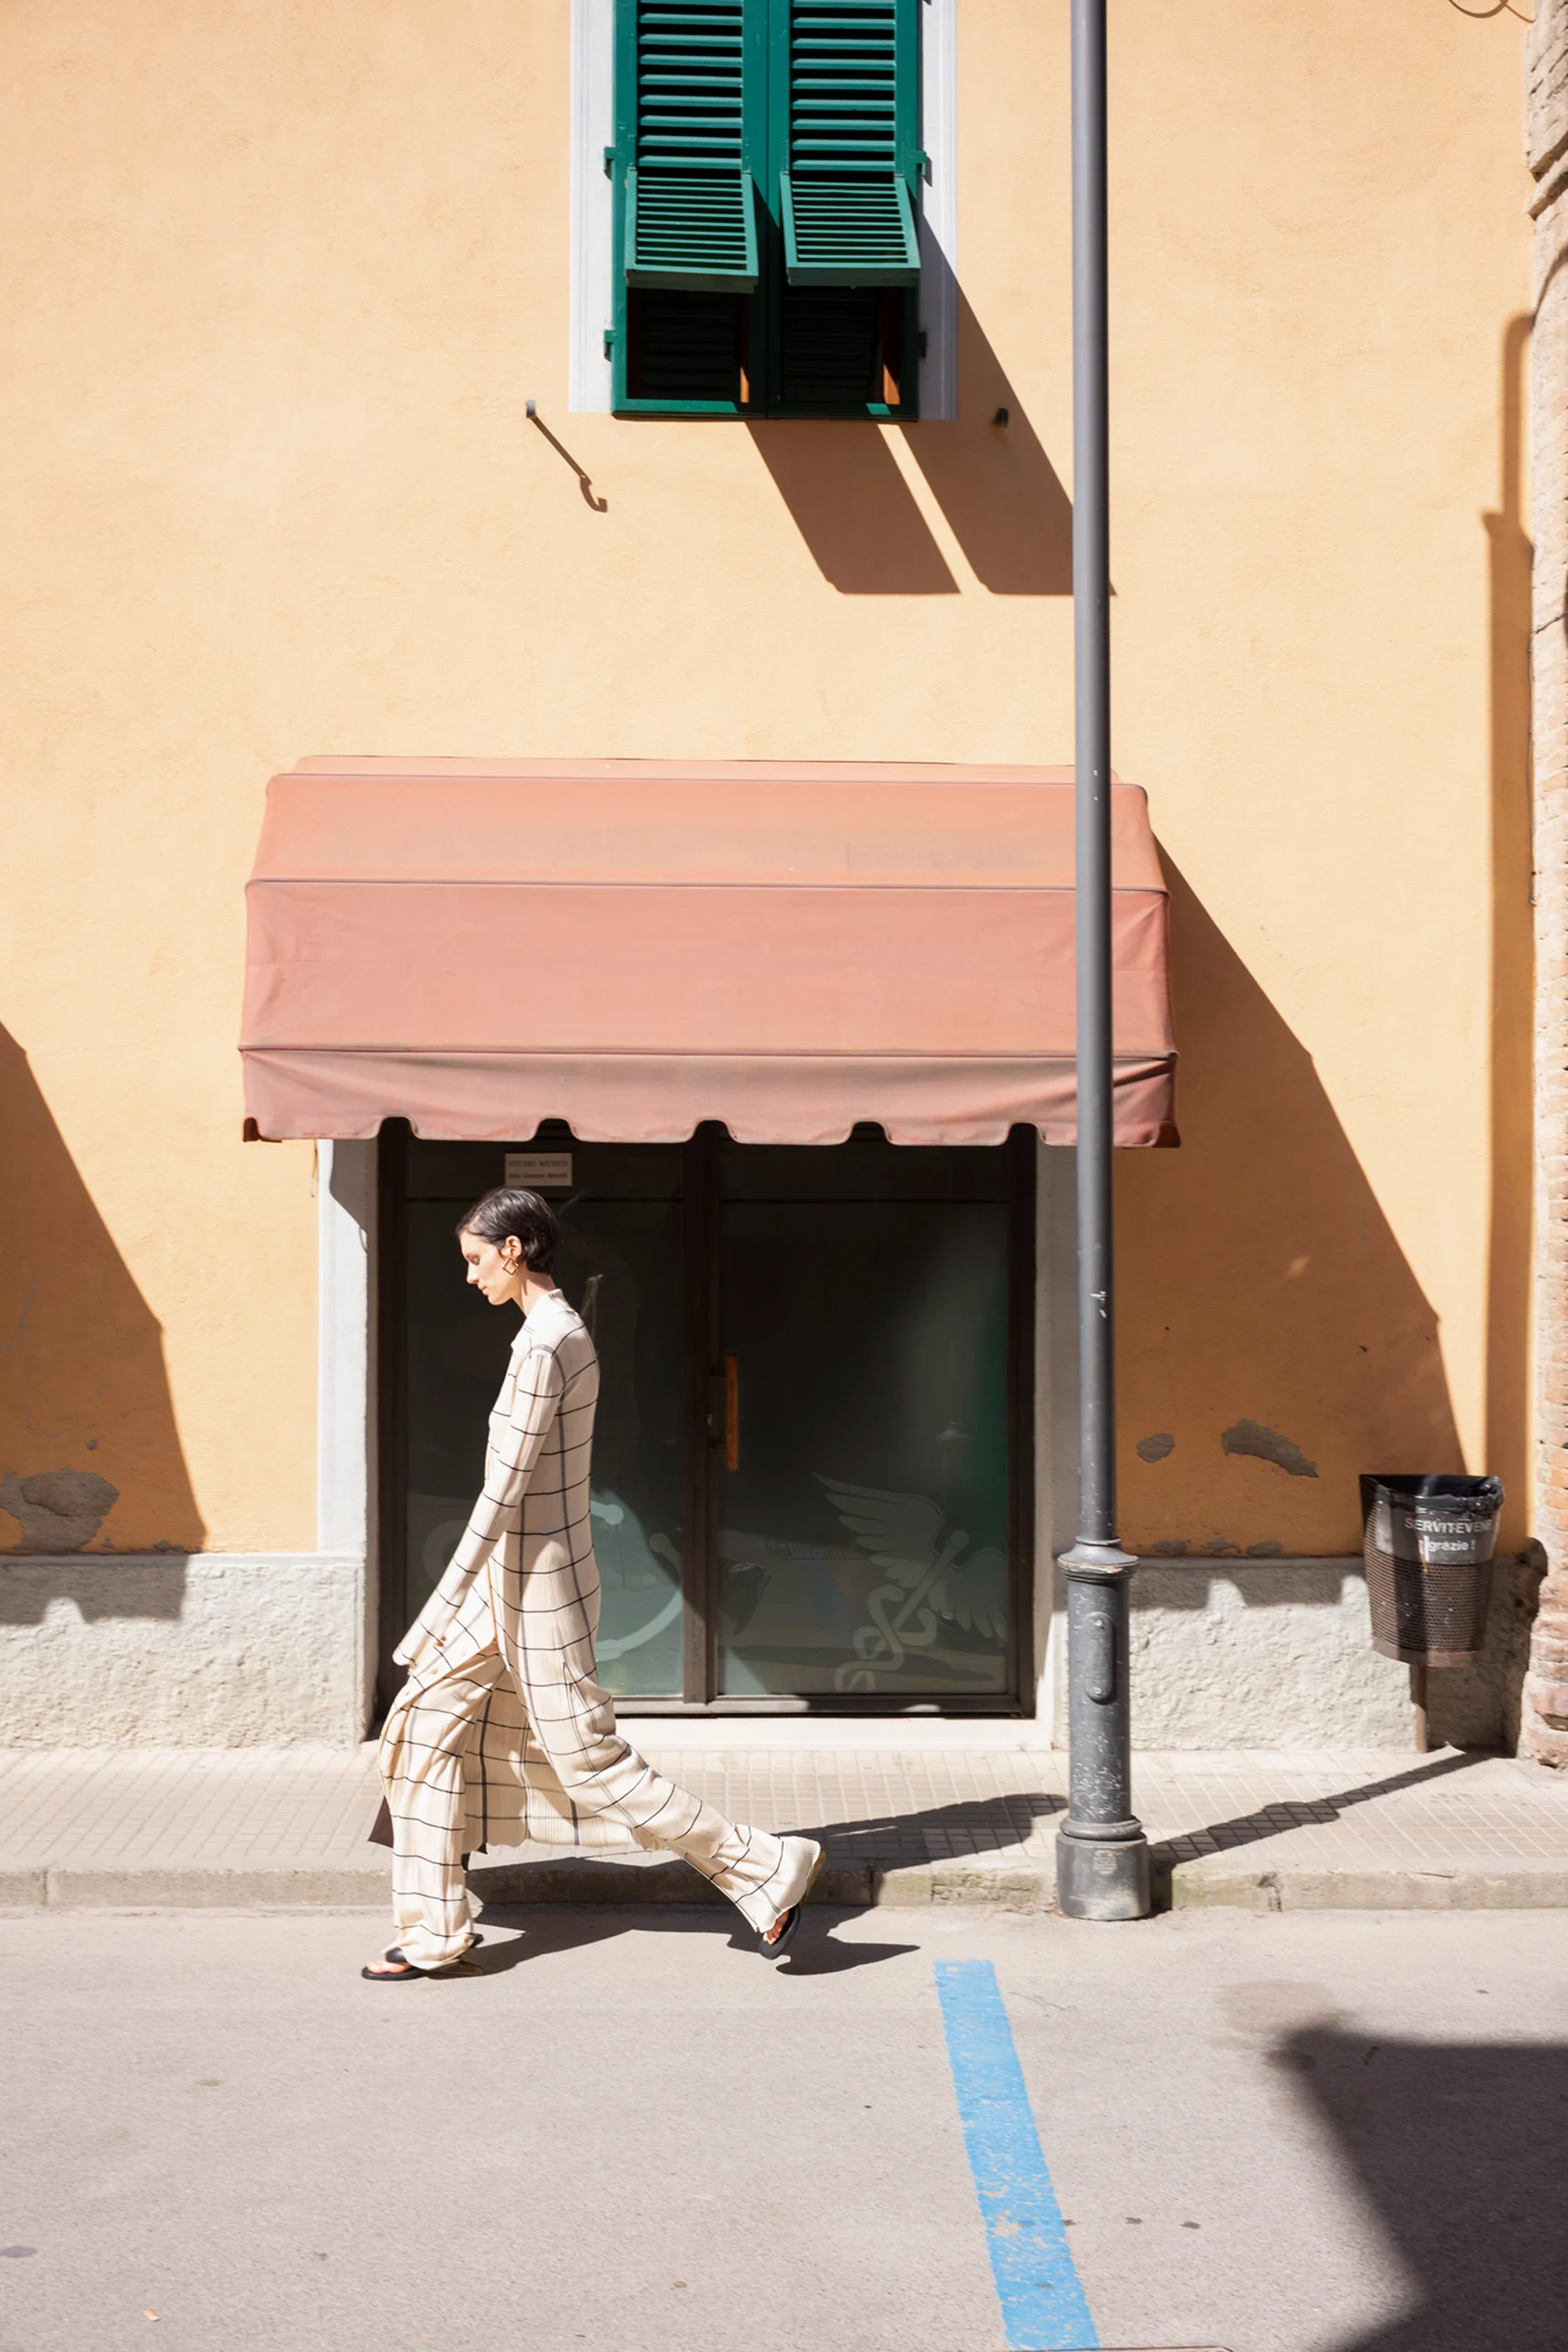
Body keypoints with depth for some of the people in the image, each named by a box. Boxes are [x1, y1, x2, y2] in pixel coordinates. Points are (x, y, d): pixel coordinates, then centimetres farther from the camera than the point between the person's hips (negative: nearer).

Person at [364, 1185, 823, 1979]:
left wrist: (445, 1608, -20)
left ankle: (763, 1866, 7)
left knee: (589, 1757, -2)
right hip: (523, 1577, 10)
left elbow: (506, 1488, -22)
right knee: (426, 1729, 11)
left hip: (530, 1586, -10)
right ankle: (435, 1936, 16)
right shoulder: (567, 1332, 10)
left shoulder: (540, 1345, -20)